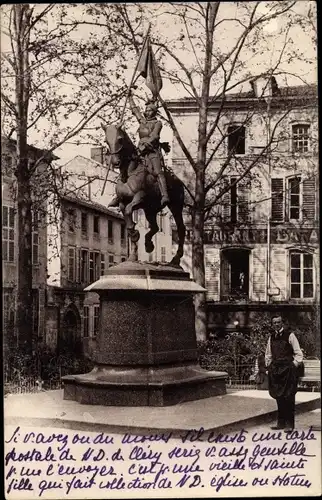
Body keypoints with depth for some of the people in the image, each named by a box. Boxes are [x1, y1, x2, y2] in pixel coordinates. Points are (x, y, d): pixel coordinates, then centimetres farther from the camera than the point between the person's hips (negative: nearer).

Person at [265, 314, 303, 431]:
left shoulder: (289, 335, -4)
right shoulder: (271, 337, 11)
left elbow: (298, 354, -3)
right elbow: (268, 355, 21)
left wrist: (294, 365, -9)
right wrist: (269, 366, 13)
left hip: (288, 369, -5)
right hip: (275, 371, 5)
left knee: (289, 397, -3)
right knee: (278, 397, 9)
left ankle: (289, 423, 3)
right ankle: (281, 422, 17)